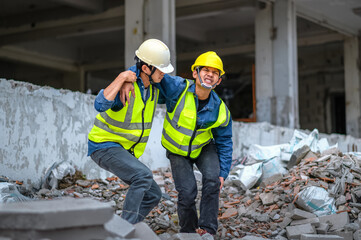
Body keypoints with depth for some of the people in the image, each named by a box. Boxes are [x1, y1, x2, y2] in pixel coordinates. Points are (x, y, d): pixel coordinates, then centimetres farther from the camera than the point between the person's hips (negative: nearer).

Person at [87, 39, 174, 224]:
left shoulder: (153, 86, 1)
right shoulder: (124, 86, -24)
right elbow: (100, 105, -43)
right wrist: (121, 79, -38)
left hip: (124, 151, 9)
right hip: (104, 146, -9)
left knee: (152, 195, 5)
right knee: (144, 175, -30)